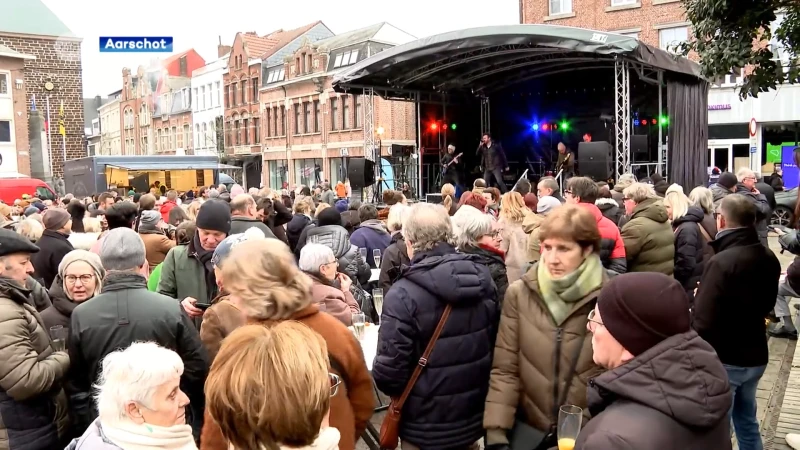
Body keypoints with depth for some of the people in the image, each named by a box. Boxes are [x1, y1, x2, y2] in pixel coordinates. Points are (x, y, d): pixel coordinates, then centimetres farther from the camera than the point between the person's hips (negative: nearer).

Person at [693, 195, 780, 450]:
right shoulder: (769, 258, 2)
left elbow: (704, 320, -24)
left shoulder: (722, 262, -24)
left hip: (724, 359, -8)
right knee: (747, 420, 22)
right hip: (755, 355, 8)